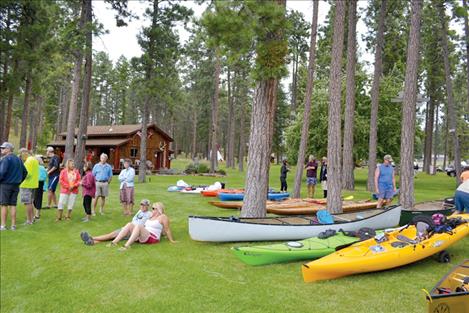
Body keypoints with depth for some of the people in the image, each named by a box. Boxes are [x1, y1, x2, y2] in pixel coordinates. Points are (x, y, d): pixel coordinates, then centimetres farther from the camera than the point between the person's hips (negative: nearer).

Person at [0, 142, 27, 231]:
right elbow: (25, 172, 15)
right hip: (15, 186, 6)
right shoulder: (18, 159, 12)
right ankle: (13, 225, 10)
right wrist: (19, 181, 19)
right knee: (13, 205, 9)